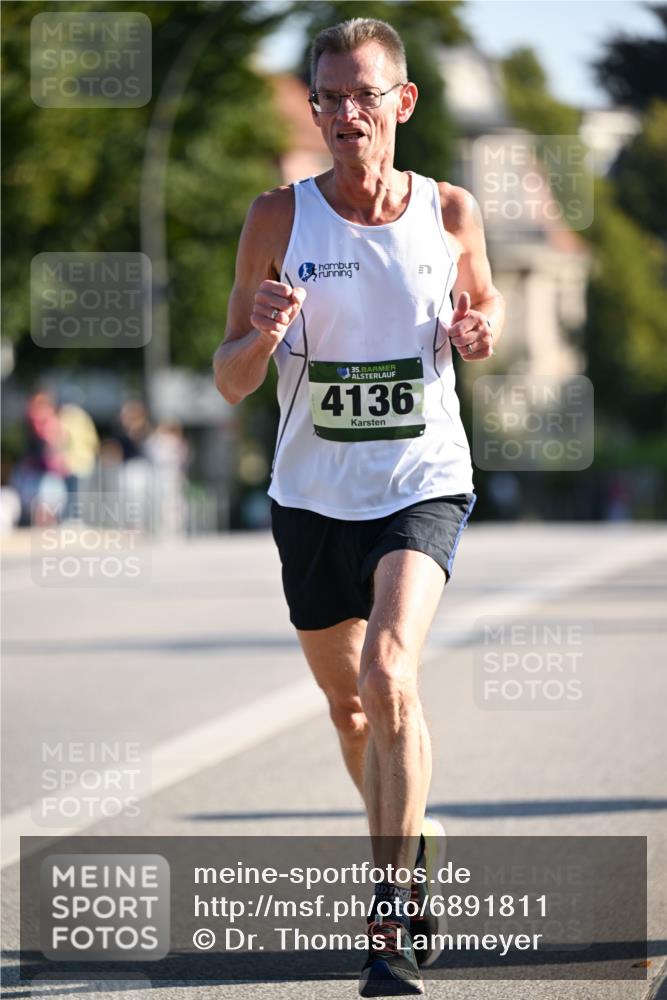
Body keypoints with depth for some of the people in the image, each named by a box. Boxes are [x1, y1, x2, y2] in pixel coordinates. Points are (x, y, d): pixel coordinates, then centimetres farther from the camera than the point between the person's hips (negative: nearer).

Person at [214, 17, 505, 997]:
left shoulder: (449, 211, -4)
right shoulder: (279, 218, -6)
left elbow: (484, 301, 16)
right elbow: (229, 382, -2)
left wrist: (480, 329, -8)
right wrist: (260, 337, -25)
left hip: (423, 484, -2)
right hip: (312, 497, 2)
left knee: (389, 675, -24)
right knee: (349, 707, 17)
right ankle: (408, 840, 46)